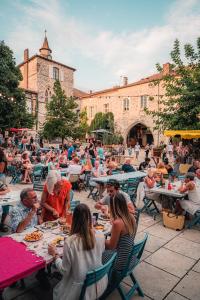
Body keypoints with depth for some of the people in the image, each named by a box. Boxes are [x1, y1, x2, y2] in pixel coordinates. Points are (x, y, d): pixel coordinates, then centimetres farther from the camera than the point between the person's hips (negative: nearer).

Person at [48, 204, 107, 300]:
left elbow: (65, 271, -15)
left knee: (57, 291, 29)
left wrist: (55, 255, 0)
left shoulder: (70, 241, -27)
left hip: (82, 289, -4)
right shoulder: (100, 237, -16)